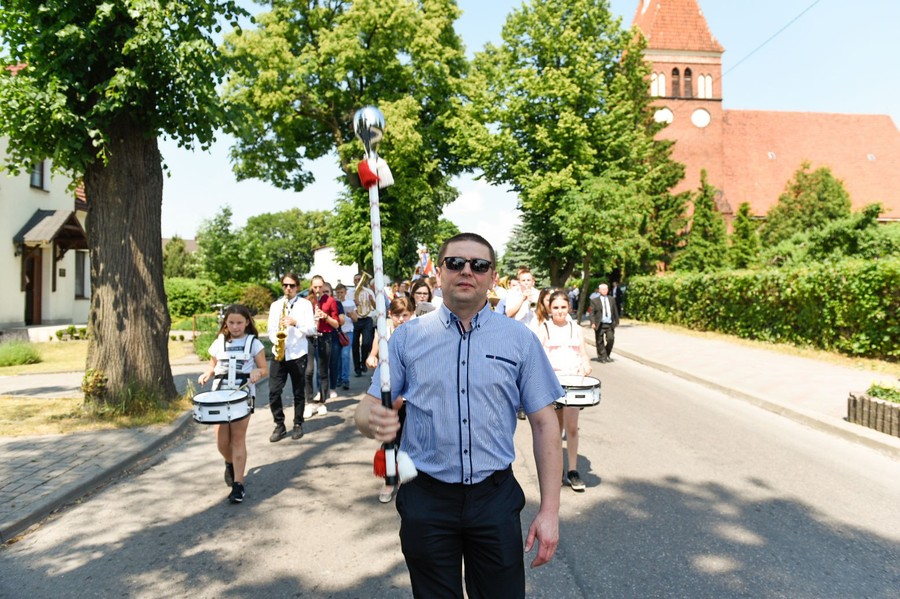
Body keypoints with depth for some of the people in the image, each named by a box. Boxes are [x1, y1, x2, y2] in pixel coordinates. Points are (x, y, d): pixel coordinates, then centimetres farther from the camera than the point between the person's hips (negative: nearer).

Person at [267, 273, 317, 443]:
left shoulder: (305, 304, 1)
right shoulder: (275, 305, 10)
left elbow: (312, 329, -5)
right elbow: (271, 329, 8)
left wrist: (296, 322, -20)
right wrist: (276, 340, -12)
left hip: (298, 354, -2)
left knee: (298, 392, 7)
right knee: (274, 391, -2)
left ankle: (298, 424, 21)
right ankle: (279, 425, 12)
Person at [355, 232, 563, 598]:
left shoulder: (520, 340, -2)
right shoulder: (407, 337, -1)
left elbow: (544, 424, -1)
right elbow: (367, 408, 0)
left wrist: (549, 510, -4)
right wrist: (374, 421, -25)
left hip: (495, 498, 0)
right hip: (426, 499, 1)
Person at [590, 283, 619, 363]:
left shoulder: (611, 299, 13)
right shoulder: (594, 300, 0)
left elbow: (615, 311, 18)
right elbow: (592, 312, -4)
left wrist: (616, 321, 17)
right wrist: (593, 323, -13)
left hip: (610, 324, 3)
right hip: (600, 324, -3)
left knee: (611, 339, -5)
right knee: (600, 342, 1)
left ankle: (607, 355, 14)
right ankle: (602, 357, 13)